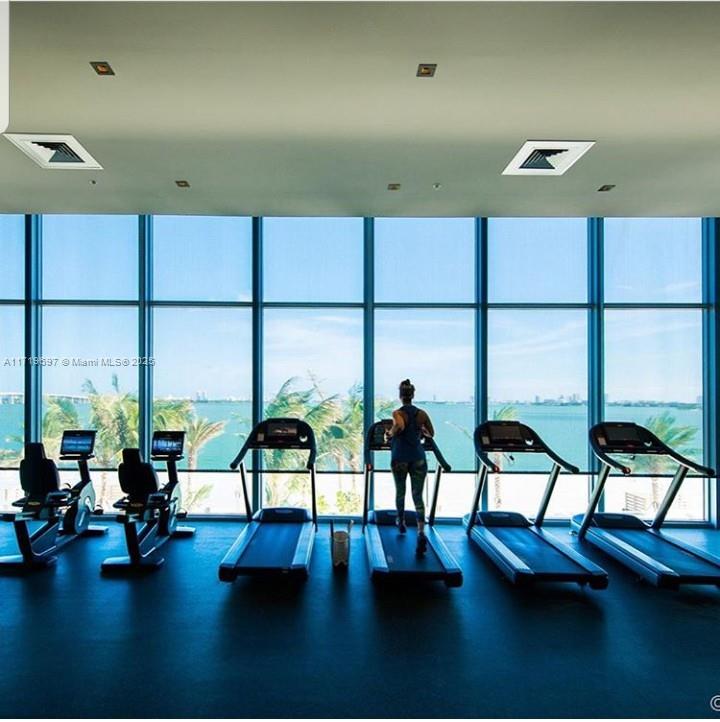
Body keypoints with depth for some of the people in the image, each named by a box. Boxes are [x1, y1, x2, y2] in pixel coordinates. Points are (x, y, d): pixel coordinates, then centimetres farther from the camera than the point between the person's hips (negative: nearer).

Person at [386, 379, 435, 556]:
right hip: (418, 458, 2)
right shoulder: (422, 414, 3)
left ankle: (401, 523, 40)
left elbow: (399, 426, -29)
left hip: (400, 458, -1)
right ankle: (421, 532, -19)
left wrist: (391, 433, -11)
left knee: (400, 492, 21)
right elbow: (431, 433, 13)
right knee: (418, 496, -1)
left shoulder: (397, 413, -8)